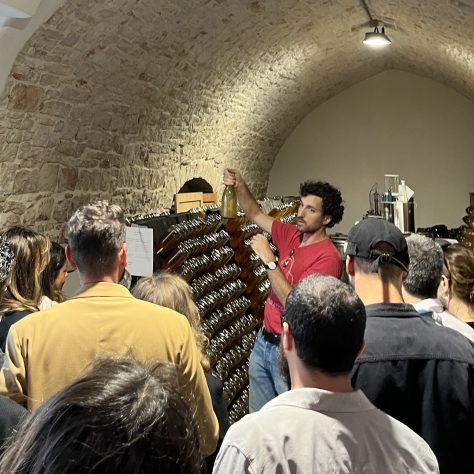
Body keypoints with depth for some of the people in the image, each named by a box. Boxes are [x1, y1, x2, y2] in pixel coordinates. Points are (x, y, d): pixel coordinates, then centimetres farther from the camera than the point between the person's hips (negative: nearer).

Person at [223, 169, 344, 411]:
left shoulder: (327, 257, -20)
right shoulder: (292, 235, 3)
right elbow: (256, 215, 17)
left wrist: (269, 260, -25)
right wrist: (240, 186, 0)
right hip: (264, 340, 8)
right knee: (258, 418, 19)